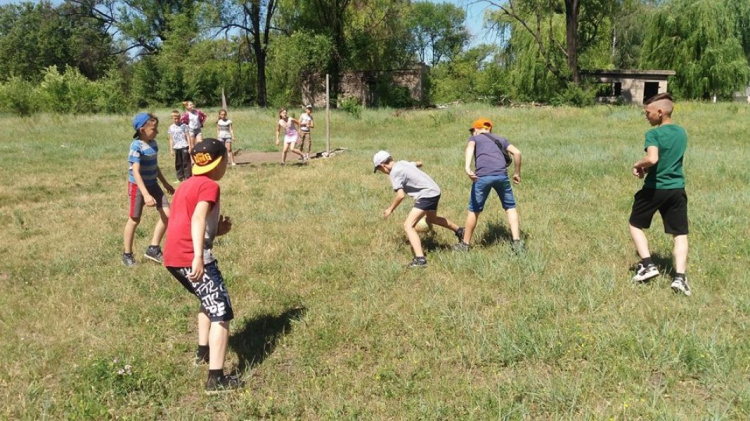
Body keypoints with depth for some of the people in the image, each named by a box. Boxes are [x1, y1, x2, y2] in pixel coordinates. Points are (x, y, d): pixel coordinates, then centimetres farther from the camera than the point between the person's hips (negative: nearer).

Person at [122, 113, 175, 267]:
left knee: (167, 214, -1)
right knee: (135, 220, 5)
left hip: (153, 184, 7)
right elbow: (135, 172, -28)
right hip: (137, 186, -7)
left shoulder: (153, 143, 1)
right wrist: (146, 194, -35)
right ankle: (127, 254, 22)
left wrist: (165, 183, 23)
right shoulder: (136, 146, -22)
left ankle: (153, 248, 10)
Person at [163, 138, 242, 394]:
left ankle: (203, 353, 36)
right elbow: (197, 219, -24)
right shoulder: (210, 186, -5)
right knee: (222, 312, -4)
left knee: (210, 300, 31)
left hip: (172, 257, 9)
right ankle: (216, 380, -9)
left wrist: (216, 231, 16)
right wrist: (198, 257, -35)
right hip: (190, 258, -9)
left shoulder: (186, 185, 21)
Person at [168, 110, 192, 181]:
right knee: (178, 163, 7)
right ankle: (181, 177, 15)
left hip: (184, 147, -4)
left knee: (186, 162, -2)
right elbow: (171, 139, 12)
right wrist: (171, 149, 8)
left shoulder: (183, 126, -2)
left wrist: (190, 147, -6)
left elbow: (187, 136, -1)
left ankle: (188, 177, 4)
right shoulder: (171, 127, 8)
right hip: (176, 148, 4)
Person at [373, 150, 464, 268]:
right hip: (435, 191, 10)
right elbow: (419, 163, 30)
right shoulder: (402, 163, 11)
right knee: (432, 219, 36)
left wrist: (390, 209, -9)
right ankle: (459, 231, 55)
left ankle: (420, 259, -29)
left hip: (427, 195, -10)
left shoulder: (394, 172, -14)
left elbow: (401, 195, -21)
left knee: (408, 225, -15)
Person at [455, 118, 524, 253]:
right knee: (510, 207, 18)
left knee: (474, 210, 12)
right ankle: (516, 242, 9)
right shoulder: (501, 139, 30)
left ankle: (465, 244, 24)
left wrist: (467, 168, -20)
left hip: (482, 177, -2)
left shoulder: (475, 138, 21)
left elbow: (469, 149, -4)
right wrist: (517, 173, 24)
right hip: (502, 175, 2)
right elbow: (517, 152, 15)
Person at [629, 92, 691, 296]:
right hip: (677, 189, 5)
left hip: (654, 189, -5)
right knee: (680, 234, 7)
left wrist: (638, 164, -10)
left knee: (635, 225, 17)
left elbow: (652, 159, -29)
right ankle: (679, 276, -6)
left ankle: (648, 265, 7)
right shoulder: (682, 133, 10)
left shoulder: (654, 134, -13)